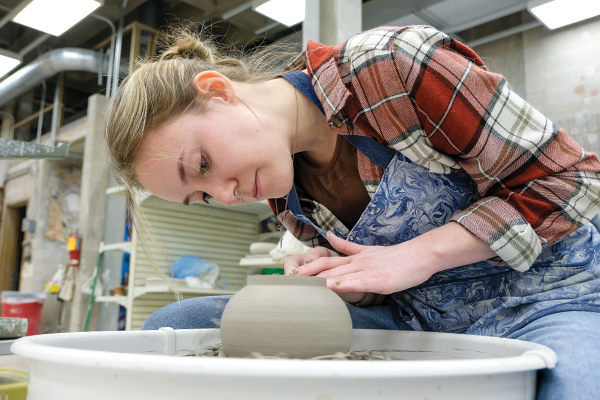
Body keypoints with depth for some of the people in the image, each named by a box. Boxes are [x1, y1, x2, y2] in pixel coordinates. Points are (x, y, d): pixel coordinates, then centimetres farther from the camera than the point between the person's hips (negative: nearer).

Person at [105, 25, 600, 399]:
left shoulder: (391, 65, -20)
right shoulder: (281, 190, 0)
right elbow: (374, 284, 10)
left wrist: (420, 254, -21)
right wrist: (332, 277, -13)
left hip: (541, 301, -3)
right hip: (412, 317, 4)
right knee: (173, 326, -8)